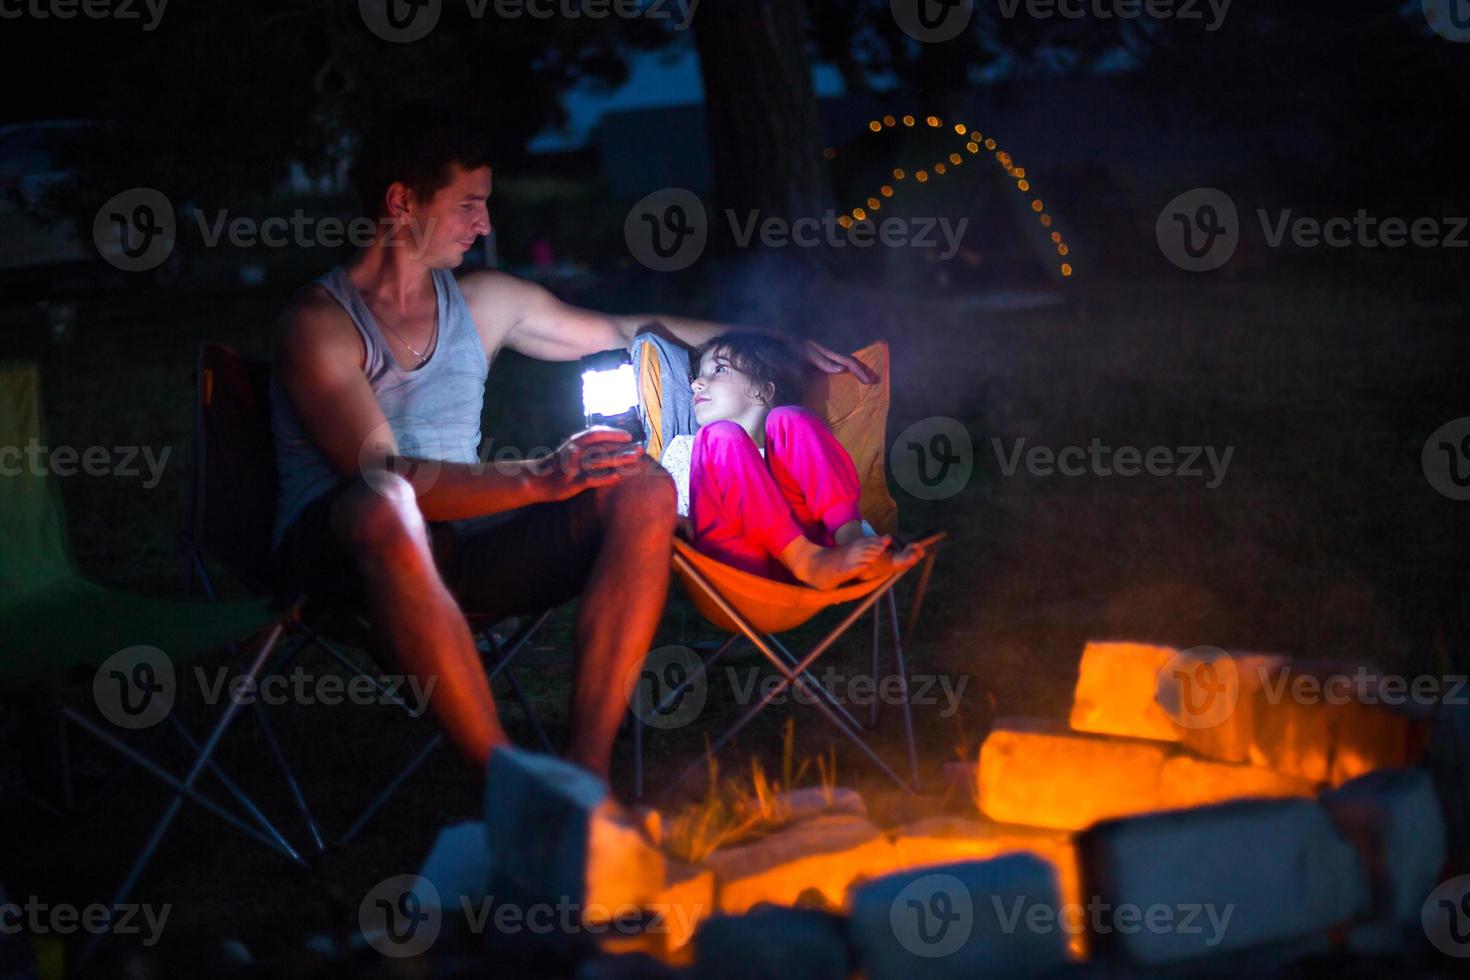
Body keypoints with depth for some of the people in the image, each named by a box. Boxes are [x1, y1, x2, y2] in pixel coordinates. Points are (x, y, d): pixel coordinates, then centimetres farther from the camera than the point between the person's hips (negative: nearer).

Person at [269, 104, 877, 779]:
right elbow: (382, 475, -21)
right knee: (384, 505, -42)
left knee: (645, 490, -15)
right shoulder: (320, 323, -7)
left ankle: (587, 769, -27)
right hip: (336, 549, -6)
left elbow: (627, 332, 26)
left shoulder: (484, 304, 15)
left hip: (459, 555, 6)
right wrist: (538, 479, -33)